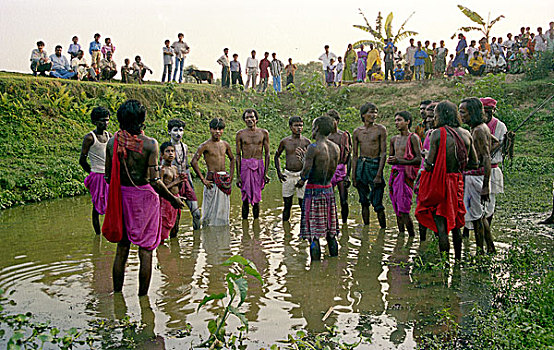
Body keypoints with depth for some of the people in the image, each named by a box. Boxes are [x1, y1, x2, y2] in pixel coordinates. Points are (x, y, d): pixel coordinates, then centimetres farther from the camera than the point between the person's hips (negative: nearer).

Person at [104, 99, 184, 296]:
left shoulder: (113, 142, -2)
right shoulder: (150, 144, -14)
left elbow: (108, 176, 3)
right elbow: (155, 181, -18)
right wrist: (173, 199, -4)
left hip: (122, 196, 4)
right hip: (145, 197, -4)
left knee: (122, 247, 17)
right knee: (145, 250, 8)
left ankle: (117, 293, 27)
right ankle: (142, 296, 15)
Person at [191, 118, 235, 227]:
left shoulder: (225, 144, 10)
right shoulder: (206, 145, -6)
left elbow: (232, 159, 25)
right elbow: (193, 161, -15)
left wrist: (231, 176, 13)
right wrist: (203, 179, -16)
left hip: (225, 180, 6)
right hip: (212, 181, -5)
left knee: (223, 209, 9)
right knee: (211, 210, -3)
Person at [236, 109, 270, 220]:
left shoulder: (264, 133, 5)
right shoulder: (240, 134, 4)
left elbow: (267, 154, 7)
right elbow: (238, 155, 4)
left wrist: (266, 173, 0)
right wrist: (238, 176, -1)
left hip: (259, 166, 0)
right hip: (245, 166, 0)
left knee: (256, 199, 5)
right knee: (245, 198, 1)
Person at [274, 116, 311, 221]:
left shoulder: (306, 141, 0)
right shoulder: (285, 141, 2)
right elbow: (276, 156, 15)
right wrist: (279, 172, 4)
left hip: (301, 175, -1)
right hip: (288, 175, 1)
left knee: (303, 204, 1)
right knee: (287, 204, 6)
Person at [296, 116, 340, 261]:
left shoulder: (313, 147, -14)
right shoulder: (336, 148, 6)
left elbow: (306, 170, -20)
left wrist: (301, 181, 0)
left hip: (314, 191, -7)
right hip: (328, 190, 7)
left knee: (313, 234, -1)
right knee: (331, 233, 15)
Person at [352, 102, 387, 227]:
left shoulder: (380, 129, -1)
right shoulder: (357, 132, 9)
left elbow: (383, 153, -5)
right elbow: (355, 155, 12)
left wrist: (379, 174, -12)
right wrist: (353, 176, 6)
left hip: (375, 165, -4)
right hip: (360, 166, 4)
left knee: (377, 203, -6)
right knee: (364, 202, 11)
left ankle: (383, 228, 7)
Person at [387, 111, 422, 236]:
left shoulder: (413, 137, -4)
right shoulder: (394, 139, 17)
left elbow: (419, 159, -11)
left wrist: (400, 161, -18)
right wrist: (389, 160, 5)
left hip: (406, 174, -7)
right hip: (395, 173, 7)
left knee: (403, 210, -12)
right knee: (397, 208, 8)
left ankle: (412, 236, -3)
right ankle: (401, 234, 15)